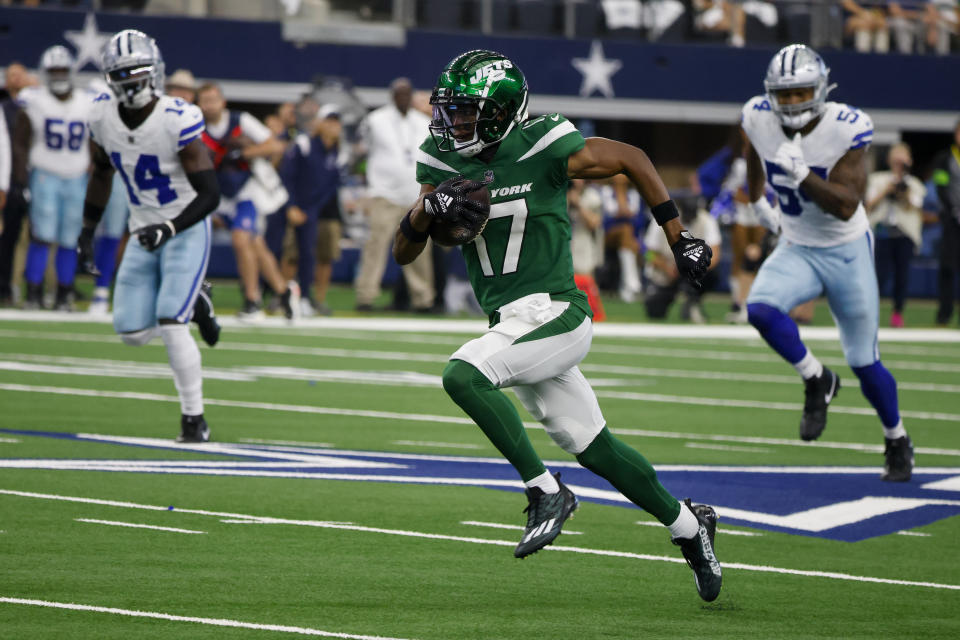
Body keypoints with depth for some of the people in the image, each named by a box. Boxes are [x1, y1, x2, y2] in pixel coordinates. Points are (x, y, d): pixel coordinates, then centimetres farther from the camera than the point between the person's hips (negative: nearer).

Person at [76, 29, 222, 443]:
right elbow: (101, 175, 14)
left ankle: (194, 419, -3)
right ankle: (194, 304, 31)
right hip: (144, 235, 6)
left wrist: (169, 229, -32)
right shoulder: (103, 117, -6)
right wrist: (87, 233, 14)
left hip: (186, 231, -6)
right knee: (132, 333, 2)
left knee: (170, 325, -17)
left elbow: (210, 195, -21)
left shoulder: (178, 121, -23)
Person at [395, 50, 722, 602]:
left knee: (463, 375, -28)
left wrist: (680, 239, 1)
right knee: (596, 450, 15)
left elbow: (632, 159, 0)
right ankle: (688, 525, 34)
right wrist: (429, 208, -15)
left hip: (554, 313, -7)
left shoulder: (543, 149, -14)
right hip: (512, 323, 7)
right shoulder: (442, 161, 4)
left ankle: (546, 492, -16)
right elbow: (404, 253, 6)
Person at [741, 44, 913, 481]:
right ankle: (818, 382, -2)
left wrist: (802, 176, -40)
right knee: (760, 310, -28)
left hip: (846, 252, -3)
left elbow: (846, 206, -28)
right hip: (796, 250, 3)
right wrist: (756, 197, 23)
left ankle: (897, 441, 30)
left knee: (864, 361, 3)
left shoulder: (846, 129, -23)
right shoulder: (760, 118, -12)